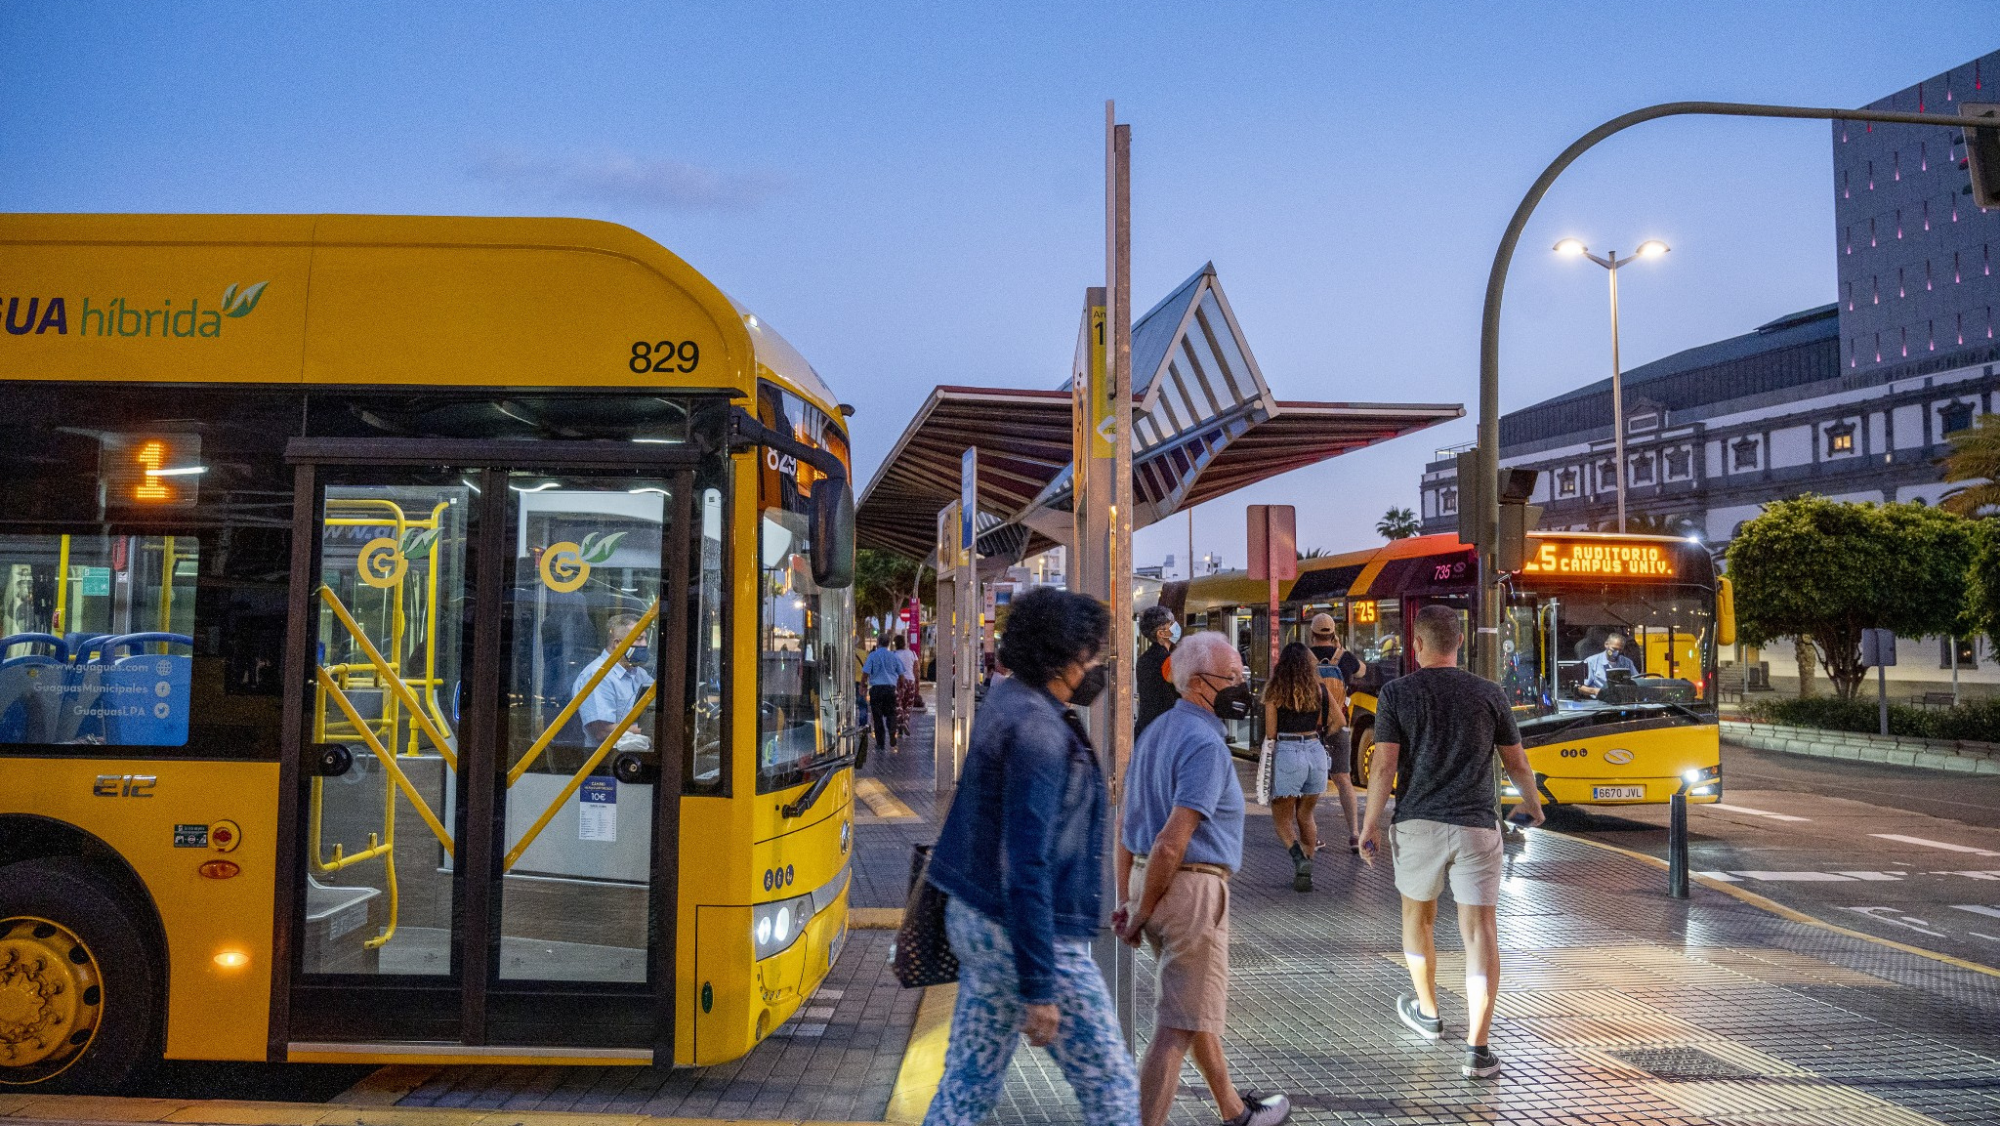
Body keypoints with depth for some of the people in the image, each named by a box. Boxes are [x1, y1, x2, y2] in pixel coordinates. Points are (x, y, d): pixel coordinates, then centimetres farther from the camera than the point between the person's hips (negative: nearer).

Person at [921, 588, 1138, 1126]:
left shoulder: (1005, 697, 5)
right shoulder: (1037, 729, -23)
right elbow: (1026, 866, -26)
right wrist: (1037, 989, -25)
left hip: (978, 920, 10)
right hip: (1031, 937, -10)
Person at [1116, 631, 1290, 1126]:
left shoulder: (1155, 731, 12)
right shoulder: (1205, 743, -17)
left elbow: (1127, 826, 14)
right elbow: (1172, 842, -23)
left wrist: (1129, 900, 16)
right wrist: (1143, 914, -14)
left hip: (1146, 880, 10)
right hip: (1190, 887, -10)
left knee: (1196, 1005, 24)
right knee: (1178, 1026, -2)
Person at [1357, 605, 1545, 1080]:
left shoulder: (1397, 692, -3)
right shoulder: (1489, 694, 3)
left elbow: (1384, 765, -9)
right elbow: (1517, 762, 11)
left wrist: (1369, 825, 0)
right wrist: (1532, 803, 30)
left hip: (1418, 823, 0)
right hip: (1476, 826, 1)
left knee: (1417, 916, 21)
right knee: (1479, 930, 0)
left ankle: (1427, 1012, 38)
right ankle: (1477, 1049, -6)